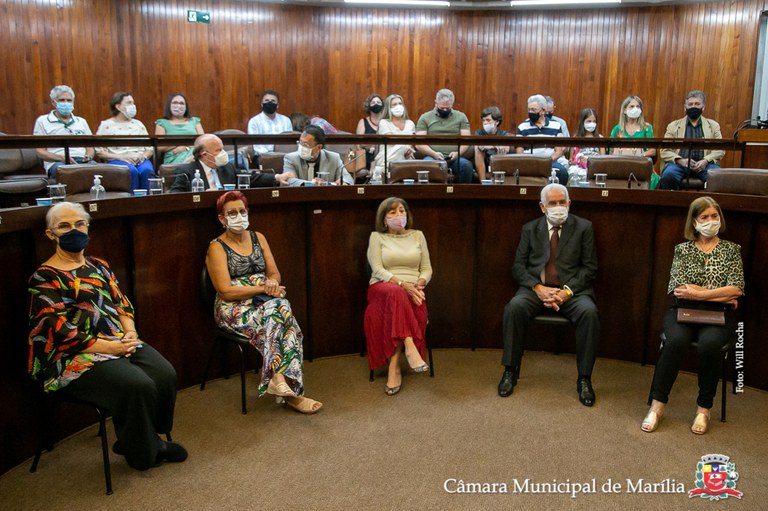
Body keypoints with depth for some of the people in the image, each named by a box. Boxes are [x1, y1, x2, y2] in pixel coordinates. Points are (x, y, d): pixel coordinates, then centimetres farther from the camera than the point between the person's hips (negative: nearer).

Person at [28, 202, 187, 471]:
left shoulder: (98, 266, 17)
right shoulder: (45, 278, -4)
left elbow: (122, 304, 16)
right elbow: (60, 332, -13)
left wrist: (130, 333, -6)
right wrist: (109, 347, -17)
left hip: (120, 342, 7)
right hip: (75, 357, -6)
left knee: (165, 375, -18)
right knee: (138, 387, -28)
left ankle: (150, 440, 4)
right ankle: (142, 453, -2)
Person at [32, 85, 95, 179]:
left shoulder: (81, 121, 26)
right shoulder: (42, 121, 14)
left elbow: (90, 148, 24)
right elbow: (40, 152, 7)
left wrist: (88, 156, -3)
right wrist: (62, 158, -12)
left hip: (82, 161, 2)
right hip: (57, 162, -2)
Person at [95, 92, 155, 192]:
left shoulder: (138, 124, 22)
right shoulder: (106, 125, 11)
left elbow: (150, 148, 18)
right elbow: (98, 151, 2)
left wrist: (144, 156, -5)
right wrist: (119, 157, -12)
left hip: (139, 160, 3)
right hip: (116, 161, -3)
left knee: (147, 170, -33)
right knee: (132, 171, -37)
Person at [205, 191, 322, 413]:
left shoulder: (258, 237, 14)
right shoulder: (217, 248, -4)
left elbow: (274, 273, 12)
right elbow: (226, 292, -13)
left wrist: (272, 283, -12)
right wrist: (262, 288, -19)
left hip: (263, 302, 5)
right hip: (234, 309, -5)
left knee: (280, 308, -31)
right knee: (278, 309, -31)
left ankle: (279, 379, -28)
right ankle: (291, 391, -30)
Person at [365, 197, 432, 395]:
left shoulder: (417, 235, 17)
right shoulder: (377, 237, 9)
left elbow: (427, 269, 14)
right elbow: (378, 270, -4)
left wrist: (420, 282, -10)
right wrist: (402, 284, -19)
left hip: (412, 290, 2)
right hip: (383, 288, -2)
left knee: (398, 300, -36)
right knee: (396, 293, -40)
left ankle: (394, 368, -36)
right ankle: (410, 349, -48)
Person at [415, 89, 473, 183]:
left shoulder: (461, 117, 16)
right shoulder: (425, 118, 13)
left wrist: (458, 153, -12)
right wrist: (434, 154, -13)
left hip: (455, 158, 1)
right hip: (433, 157, -1)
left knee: (466, 165, -33)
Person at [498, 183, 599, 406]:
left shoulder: (583, 227, 7)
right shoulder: (530, 229, 11)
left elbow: (590, 268, 2)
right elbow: (518, 266, 6)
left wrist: (567, 291, -13)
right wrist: (538, 288, -12)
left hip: (572, 289, -1)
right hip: (536, 287, 1)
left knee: (589, 312, -32)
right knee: (514, 306, -30)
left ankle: (584, 379, -18)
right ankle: (510, 371, -16)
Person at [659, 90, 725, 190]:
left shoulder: (713, 125, 19)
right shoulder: (673, 126, 16)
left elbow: (719, 150, 9)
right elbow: (665, 151, 6)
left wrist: (705, 161, -12)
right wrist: (680, 160, -13)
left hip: (704, 164, 1)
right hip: (680, 163, 0)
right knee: (668, 174, -35)